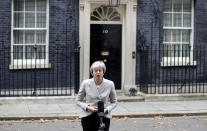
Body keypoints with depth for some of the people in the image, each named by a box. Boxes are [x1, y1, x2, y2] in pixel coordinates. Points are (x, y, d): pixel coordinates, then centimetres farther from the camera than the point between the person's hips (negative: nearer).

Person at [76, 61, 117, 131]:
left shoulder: (110, 84, -1)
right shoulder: (85, 83, -2)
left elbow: (114, 102, 9)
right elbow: (78, 100, 6)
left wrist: (106, 110, -10)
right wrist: (88, 107, -11)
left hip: (104, 117, 0)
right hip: (88, 117, 0)